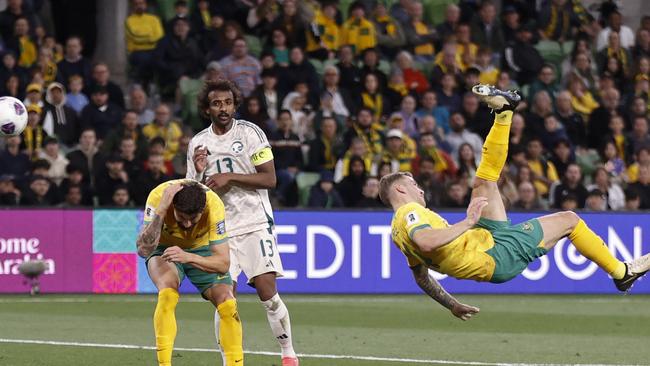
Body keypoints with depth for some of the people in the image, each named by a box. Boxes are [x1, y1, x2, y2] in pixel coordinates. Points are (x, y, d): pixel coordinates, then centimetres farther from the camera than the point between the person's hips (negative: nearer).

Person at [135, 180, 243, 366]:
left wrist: (188, 257, -46)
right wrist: (161, 210, -48)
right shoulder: (159, 196, -33)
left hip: (201, 250, 2)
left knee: (227, 304, -16)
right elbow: (144, 249, -38)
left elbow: (223, 263, -29)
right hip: (165, 249, -2)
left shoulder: (214, 206, -31)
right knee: (167, 292, -31)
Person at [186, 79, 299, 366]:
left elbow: (269, 179, -7)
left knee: (267, 291, -12)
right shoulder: (198, 143, 9)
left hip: (255, 223, -3)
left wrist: (230, 177, -15)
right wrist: (200, 172, -6)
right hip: (220, 229, 3)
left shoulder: (250, 133, -2)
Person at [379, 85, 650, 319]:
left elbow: (421, 277, 18)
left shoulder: (398, 230, 12)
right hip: (496, 255, -10)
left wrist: (452, 305, 25)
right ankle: (620, 272, 16)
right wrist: (467, 223, -30)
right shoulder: (411, 213, -15)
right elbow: (426, 242, -37)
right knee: (568, 220, 3)